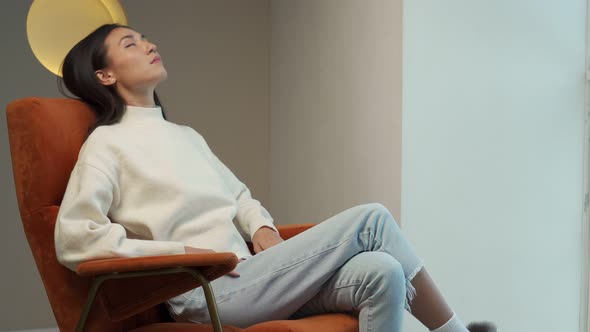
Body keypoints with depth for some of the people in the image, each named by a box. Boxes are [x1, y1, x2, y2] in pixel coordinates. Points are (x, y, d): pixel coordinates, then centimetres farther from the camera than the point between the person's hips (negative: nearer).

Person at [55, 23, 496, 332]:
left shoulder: (186, 136, 24)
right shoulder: (107, 143, 0)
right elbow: (73, 240, -11)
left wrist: (261, 228, 4)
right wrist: (178, 251, -14)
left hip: (247, 276, 7)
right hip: (209, 292, -7)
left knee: (380, 273, -20)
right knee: (369, 219, -16)